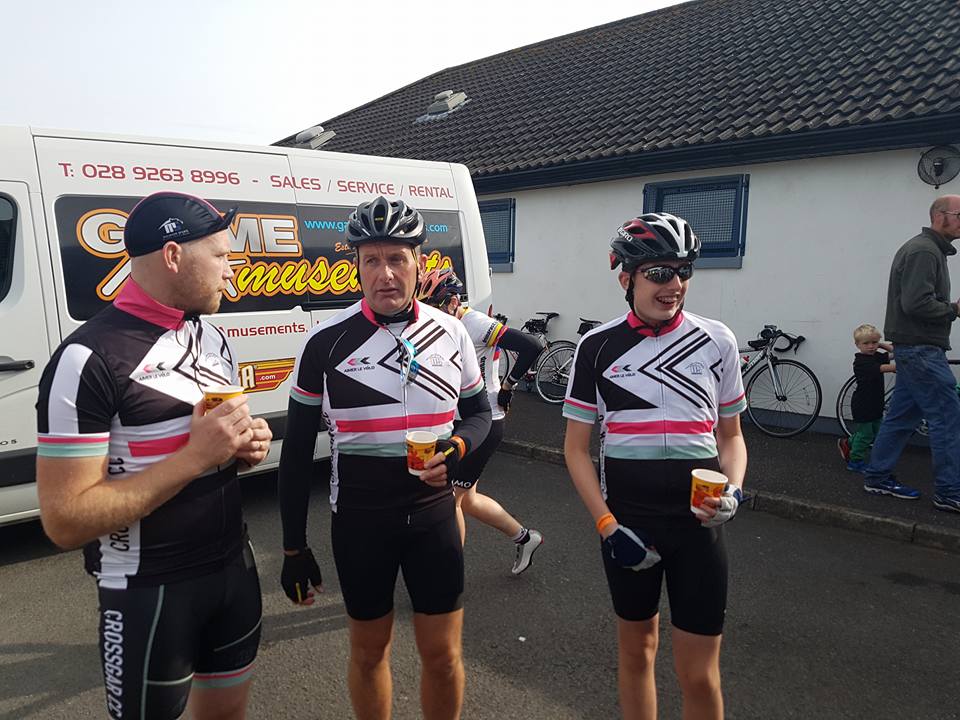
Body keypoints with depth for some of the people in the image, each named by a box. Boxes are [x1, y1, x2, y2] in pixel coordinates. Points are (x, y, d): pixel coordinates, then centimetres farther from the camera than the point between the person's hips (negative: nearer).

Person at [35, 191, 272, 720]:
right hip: (149, 592, -7)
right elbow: (64, 521, -21)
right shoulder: (89, 359, -20)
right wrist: (194, 457, -27)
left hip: (234, 567, 7)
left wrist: (247, 446, -5)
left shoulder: (213, 338, 5)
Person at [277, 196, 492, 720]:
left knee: (443, 655, 10)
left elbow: (478, 411, 11)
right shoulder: (325, 342, -9)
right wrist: (293, 548, -1)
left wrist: (456, 448, -12)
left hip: (433, 514, 2)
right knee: (369, 650, 16)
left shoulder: (451, 335, -3)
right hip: (359, 519, -1)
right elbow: (297, 451, -3)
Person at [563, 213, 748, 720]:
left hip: (697, 520, 0)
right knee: (636, 647, 17)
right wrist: (607, 525, -8)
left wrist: (733, 490, -9)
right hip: (626, 519, 0)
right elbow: (576, 448, 0)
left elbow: (730, 435, 10)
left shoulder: (716, 341, -1)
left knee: (699, 674, 4)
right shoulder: (598, 346, -4)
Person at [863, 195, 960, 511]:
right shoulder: (924, 251, -14)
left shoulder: (928, 249, 20)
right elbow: (916, 303, -23)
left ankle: (878, 477, 19)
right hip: (921, 349, -11)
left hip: (914, 348, 11)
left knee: (902, 414, 12)